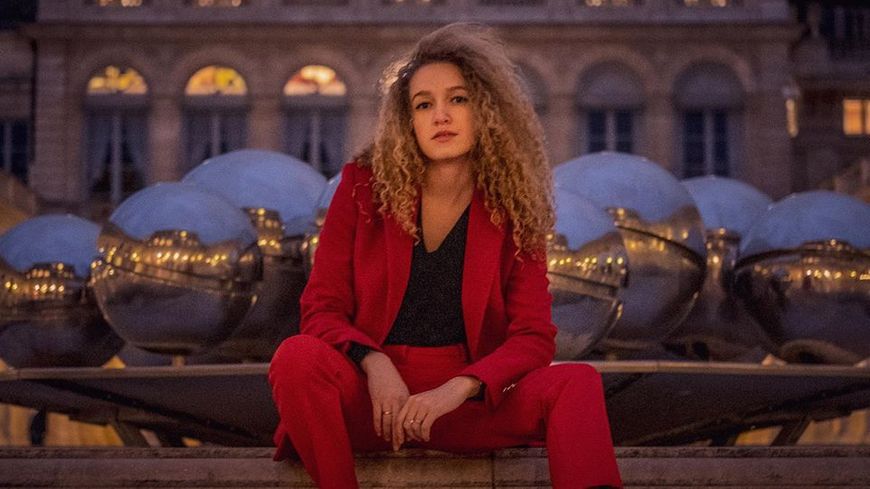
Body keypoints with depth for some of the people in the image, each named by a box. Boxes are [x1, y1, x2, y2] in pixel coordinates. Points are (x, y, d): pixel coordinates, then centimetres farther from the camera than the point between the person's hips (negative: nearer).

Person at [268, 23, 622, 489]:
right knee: (297, 358, -32)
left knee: (579, 383, -25)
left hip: (472, 399, 1)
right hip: (373, 397, 0)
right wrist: (374, 364, -20)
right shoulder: (364, 185, 2)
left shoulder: (512, 211, 3)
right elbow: (322, 308, 2)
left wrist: (459, 388, -22)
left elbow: (533, 337, -3)